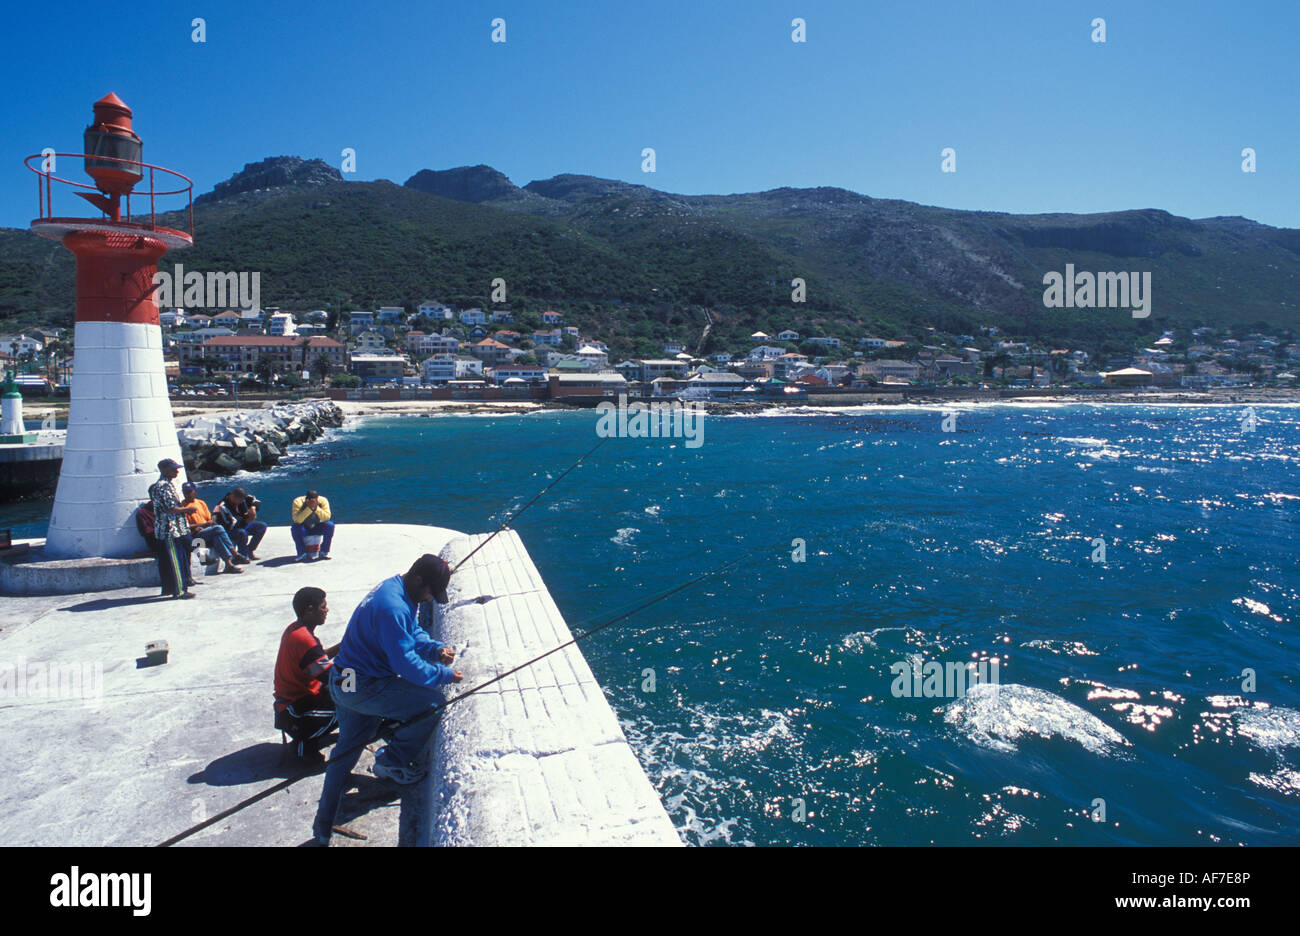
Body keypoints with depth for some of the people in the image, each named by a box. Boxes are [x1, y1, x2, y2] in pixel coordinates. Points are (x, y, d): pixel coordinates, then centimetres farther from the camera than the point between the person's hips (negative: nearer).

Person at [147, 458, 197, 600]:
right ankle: (180, 590, -5)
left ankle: (169, 588, 22)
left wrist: (184, 510, 11)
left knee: (167, 561, 15)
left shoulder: (166, 484, 16)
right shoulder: (163, 486, -16)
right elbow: (170, 508, -22)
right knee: (176, 560, -7)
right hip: (171, 530, -10)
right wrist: (187, 509, -10)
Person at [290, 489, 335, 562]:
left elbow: (326, 518, -26)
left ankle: (324, 552, -11)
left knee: (330, 525, -26)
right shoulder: (298, 502, -21)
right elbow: (297, 520, -33)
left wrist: (316, 508, -37)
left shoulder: (323, 501, -16)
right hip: (304, 529, -2)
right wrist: (309, 508, -40)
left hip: (318, 528, 2)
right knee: (295, 528, -33)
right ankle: (302, 553, -15)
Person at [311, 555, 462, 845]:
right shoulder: (392, 607, -28)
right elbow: (406, 665, -26)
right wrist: (444, 674, -14)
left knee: (345, 751, 20)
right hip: (362, 687, -11)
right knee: (431, 703, -10)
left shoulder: (394, 588, 6)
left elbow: (413, 633, 17)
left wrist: (436, 649, 0)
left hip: (345, 682, 11)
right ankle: (391, 762, 8)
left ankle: (323, 827, 33)